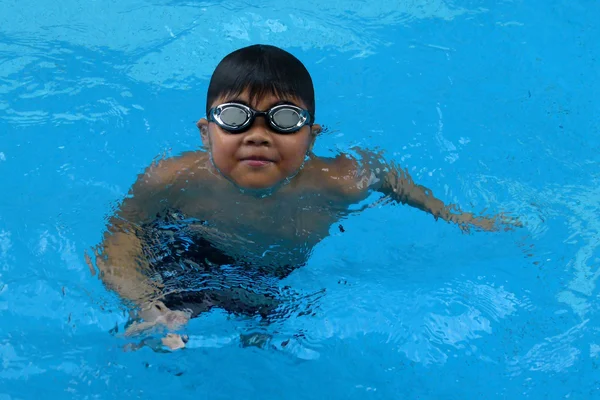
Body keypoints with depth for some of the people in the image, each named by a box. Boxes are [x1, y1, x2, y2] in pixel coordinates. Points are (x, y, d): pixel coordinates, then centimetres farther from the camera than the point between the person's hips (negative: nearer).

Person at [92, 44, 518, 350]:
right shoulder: (172, 181, -32)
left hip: (287, 282, 2)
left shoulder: (337, 184, -29)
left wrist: (450, 215, 2)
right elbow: (120, 239, -16)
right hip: (184, 272, -1)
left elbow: (376, 167, -5)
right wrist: (151, 308, -32)